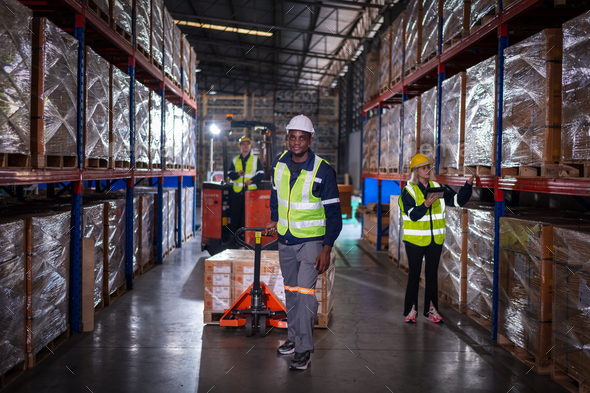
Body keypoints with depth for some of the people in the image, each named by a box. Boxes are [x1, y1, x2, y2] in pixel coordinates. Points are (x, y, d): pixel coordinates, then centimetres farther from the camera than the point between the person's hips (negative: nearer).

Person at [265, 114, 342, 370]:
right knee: (291, 291, 14)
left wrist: (327, 249, -17)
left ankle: (304, 348, -4)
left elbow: (333, 212, -11)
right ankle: (293, 337, 29)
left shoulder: (323, 171, -15)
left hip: (311, 240, -5)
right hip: (285, 239, 5)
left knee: (304, 291, -13)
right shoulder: (279, 164, 0)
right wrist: (274, 220, 11)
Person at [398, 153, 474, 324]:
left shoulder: (437, 187, 7)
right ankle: (410, 309, 12)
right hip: (415, 239, -4)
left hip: (435, 239, 4)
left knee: (432, 274, 9)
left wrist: (468, 185, -6)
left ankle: (431, 308, 17)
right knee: (414, 274, 3)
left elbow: (457, 200, 6)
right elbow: (412, 215, -16)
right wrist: (426, 204, -31)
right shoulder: (409, 191, -6)